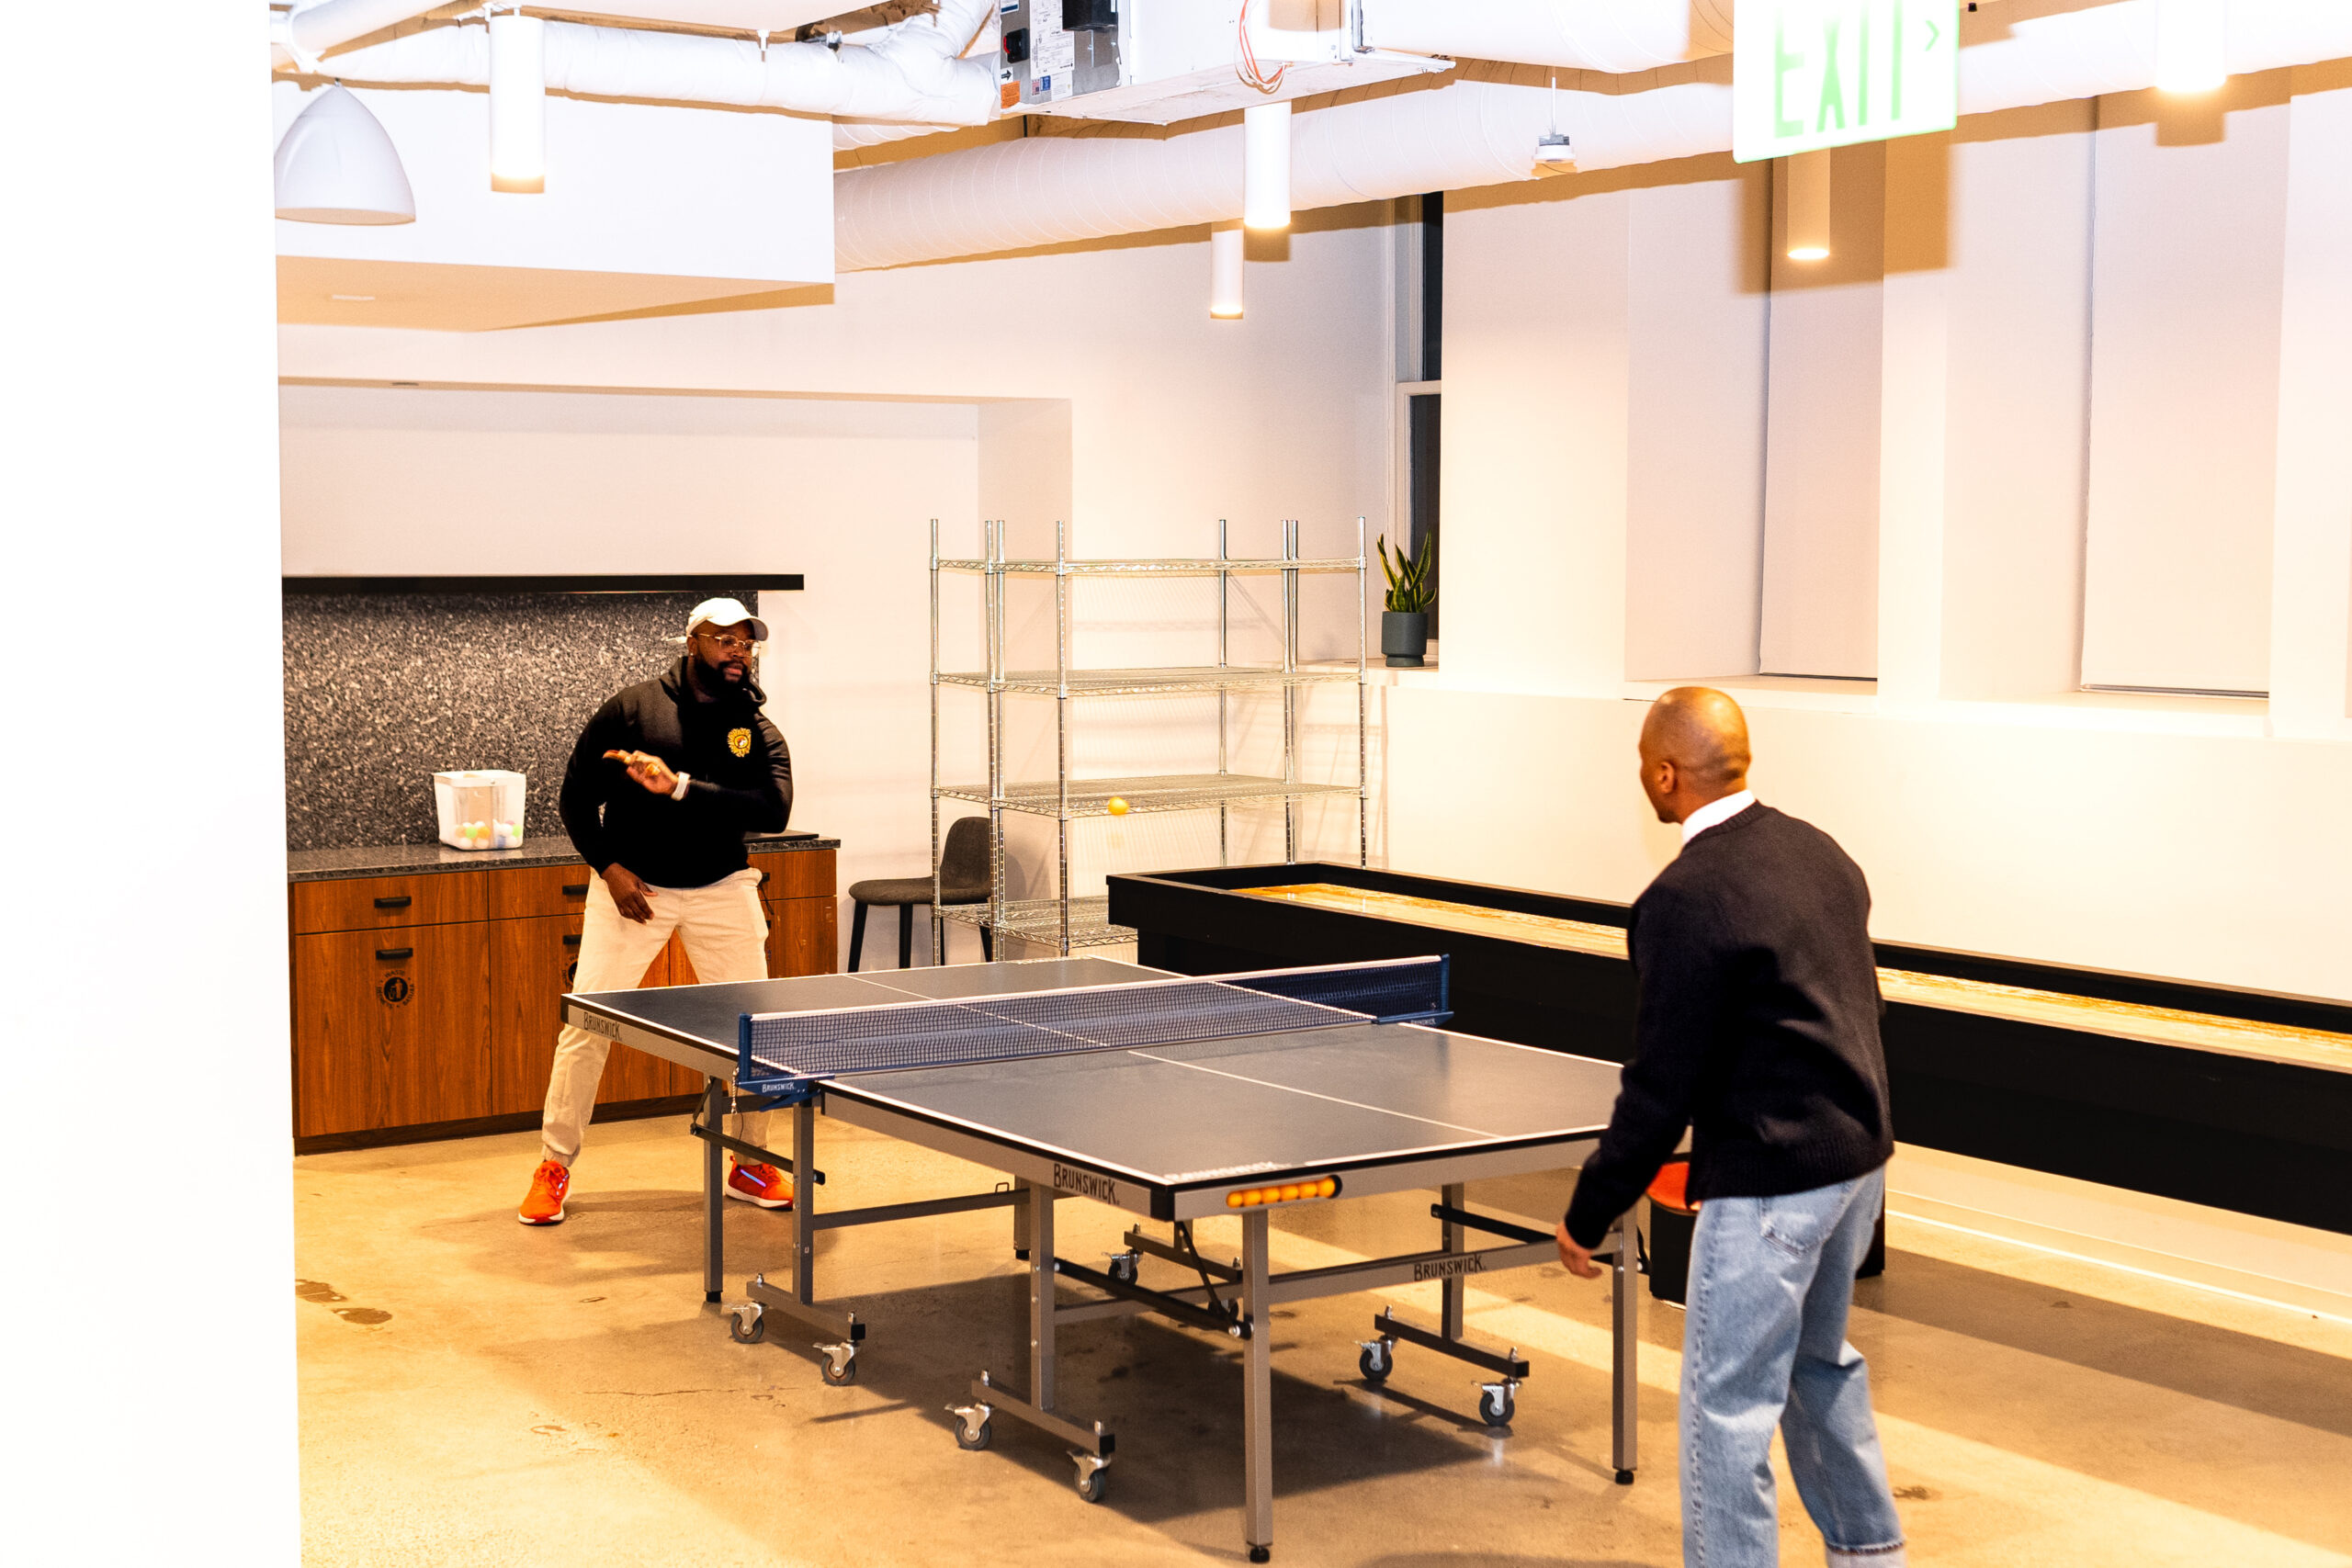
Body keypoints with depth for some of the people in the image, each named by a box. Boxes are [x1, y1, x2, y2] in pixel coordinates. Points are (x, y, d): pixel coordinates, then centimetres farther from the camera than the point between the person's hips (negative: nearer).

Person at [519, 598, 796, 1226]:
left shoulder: (758, 731, -3)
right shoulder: (632, 709, -6)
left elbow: (773, 810, -22)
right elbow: (577, 795, 0)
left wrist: (680, 786, -30)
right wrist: (609, 867, -12)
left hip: (720, 890, 2)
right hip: (632, 887, -2)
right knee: (586, 1025, -5)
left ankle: (750, 1164, 18)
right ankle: (554, 1167, 10)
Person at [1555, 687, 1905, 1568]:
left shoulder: (1685, 900, -20)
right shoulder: (1820, 853, 6)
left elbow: (1661, 1087, -18)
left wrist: (1589, 1215, -8)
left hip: (1768, 1181, -9)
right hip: (1859, 1153, 10)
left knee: (1728, 1404, 1)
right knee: (1819, 1363, 27)